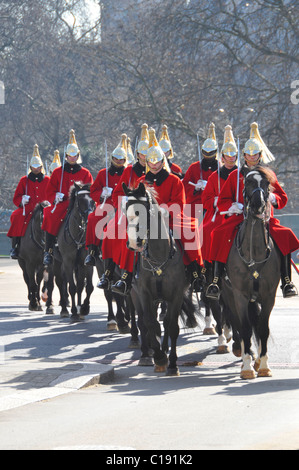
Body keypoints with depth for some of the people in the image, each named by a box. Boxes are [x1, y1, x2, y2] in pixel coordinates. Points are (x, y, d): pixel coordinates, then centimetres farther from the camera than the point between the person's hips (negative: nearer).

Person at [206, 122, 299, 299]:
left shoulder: (269, 175, 14)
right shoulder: (235, 176, 12)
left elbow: (283, 198, 15)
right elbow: (222, 202, 10)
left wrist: (273, 197, -9)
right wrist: (234, 207, -12)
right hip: (239, 218, 0)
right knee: (221, 236, -30)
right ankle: (216, 282, -27)